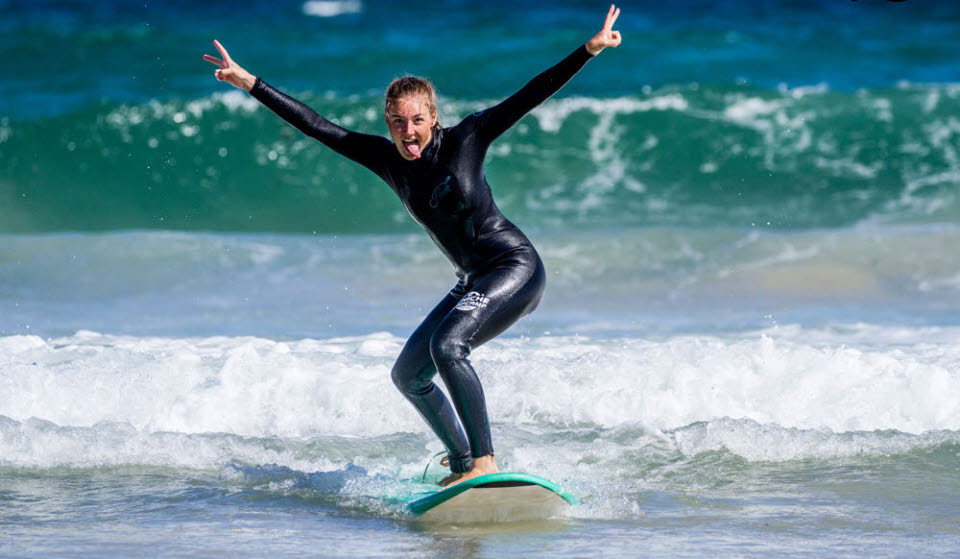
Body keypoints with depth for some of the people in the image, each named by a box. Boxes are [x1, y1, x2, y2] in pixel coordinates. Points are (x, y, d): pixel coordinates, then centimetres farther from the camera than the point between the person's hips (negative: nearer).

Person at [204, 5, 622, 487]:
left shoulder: (465, 139, -13)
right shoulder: (386, 159, 0)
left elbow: (528, 97, -16)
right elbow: (316, 126, 1)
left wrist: (590, 50, -23)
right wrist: (250, 84, -1)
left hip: (516, 268, -8)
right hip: (473, 282, 8)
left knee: (447, 344, -28)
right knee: (408, 376, 11)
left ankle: (486, 462, -26)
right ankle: (463, 465, 25)